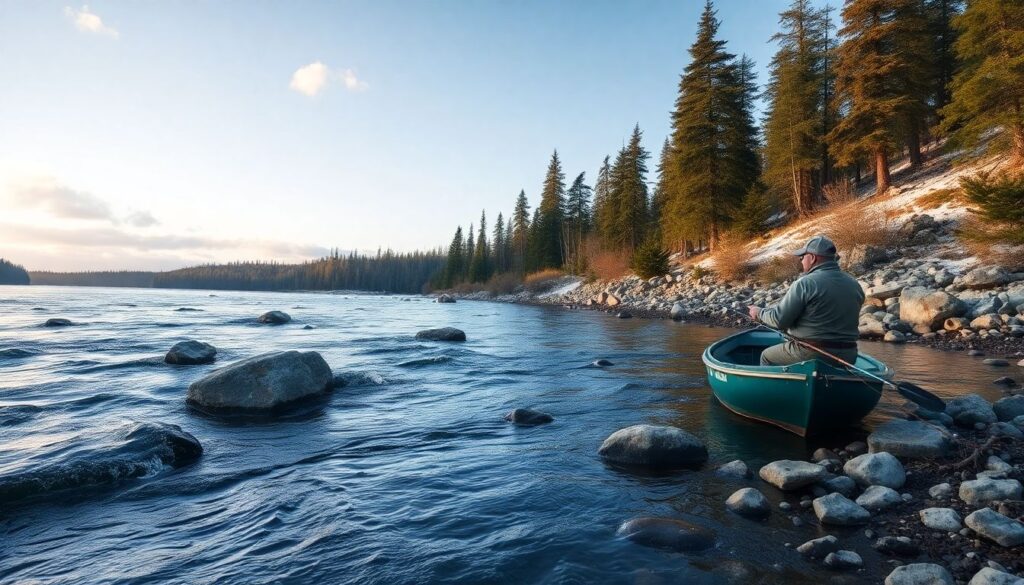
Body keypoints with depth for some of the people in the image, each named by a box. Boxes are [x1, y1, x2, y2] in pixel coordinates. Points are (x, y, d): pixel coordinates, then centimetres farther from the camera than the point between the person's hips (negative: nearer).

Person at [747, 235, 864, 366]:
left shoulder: (805, 283, -16)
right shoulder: (855, 285, 3)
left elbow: (779, 319, -14)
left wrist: (759, 313, 5)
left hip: (810, 355, -6)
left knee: (767, 357, 17)